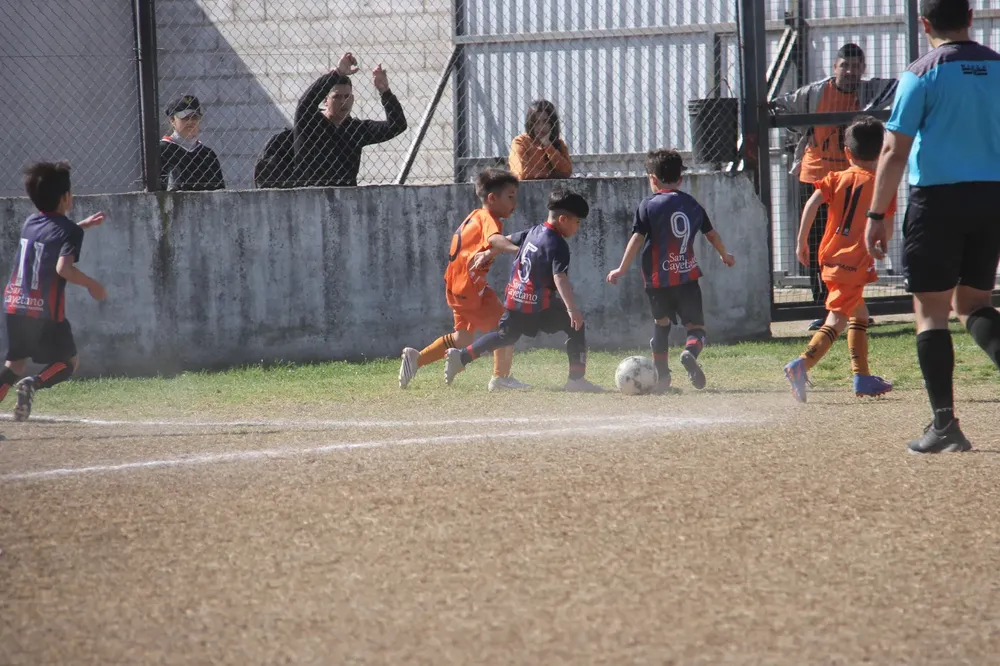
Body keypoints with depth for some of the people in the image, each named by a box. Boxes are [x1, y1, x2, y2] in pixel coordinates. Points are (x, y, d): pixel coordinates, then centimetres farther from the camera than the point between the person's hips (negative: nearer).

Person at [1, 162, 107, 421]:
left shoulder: (31, 223, 13)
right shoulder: (69, 230, -8)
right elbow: (63, 267, -22)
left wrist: (82, 225, 39)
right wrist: (92, 284, -9)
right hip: (45, 312, -6)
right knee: (69, 361, 9)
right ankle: (33, 384, -20)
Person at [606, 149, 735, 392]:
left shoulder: (649, 206, -2)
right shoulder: (692, 204, 10)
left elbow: (637, 239, -8)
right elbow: (712, 235, 21)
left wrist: (622, 269, -2)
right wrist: (725, 256, 40)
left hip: (658, 277, -1)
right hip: (687, 276, 1)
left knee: (661, 323, 18)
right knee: (695, 324, 4)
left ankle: (662, 376, 18)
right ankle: (691, 351, -30)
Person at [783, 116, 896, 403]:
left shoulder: (837, 179, 8)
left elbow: (812, 203, -7)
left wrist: (802, 242, -4)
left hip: (830, 258, 6)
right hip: (855, 262, -6)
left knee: (859, 314, 22)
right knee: (837, 320, -11)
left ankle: (862, 377, 26)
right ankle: (802, 365, -31)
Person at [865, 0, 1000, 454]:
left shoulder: (922, 75, -6)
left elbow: (894, 152, -8)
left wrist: (877, 216, -3)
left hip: (938, 199, -5)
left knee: (931, 311, 2)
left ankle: (944, 425, -5)